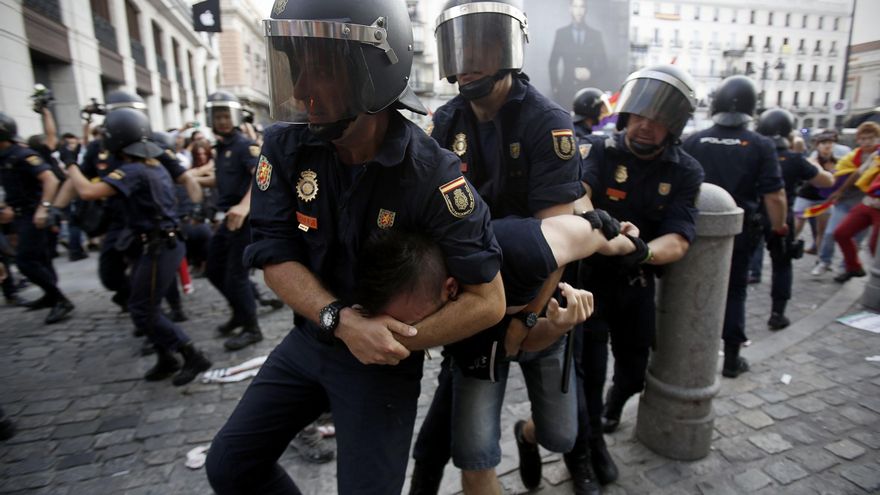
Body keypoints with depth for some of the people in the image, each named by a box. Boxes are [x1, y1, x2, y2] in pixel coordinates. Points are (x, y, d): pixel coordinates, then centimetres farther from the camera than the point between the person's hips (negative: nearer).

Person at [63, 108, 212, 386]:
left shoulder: (133, 171, -19)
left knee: (142, 311, -2)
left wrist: (71, 167, -7)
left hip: (157, 248, -9)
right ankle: (166, 359, 26)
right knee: (144, 306, 17)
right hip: (164, 243, 9)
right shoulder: (155, 166, 9)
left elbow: (88, 192, -28)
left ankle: (193, 357, 2)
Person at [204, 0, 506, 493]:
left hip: (385, 361, -4)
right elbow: (274, 255, -11)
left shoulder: (432, 174, -24)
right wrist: (343, 321, -27)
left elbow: (488, 300, -22)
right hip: (310, 339, 5)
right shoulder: (286, 147, -11)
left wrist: (396, 343, -21)